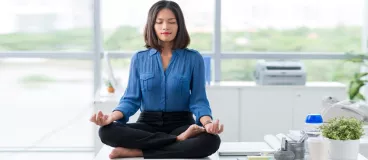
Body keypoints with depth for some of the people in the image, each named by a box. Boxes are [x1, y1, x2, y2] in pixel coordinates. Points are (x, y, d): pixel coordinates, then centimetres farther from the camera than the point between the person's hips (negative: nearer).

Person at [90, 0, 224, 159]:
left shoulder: (193, 58, 1)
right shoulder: (139, 58, 6)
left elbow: (198, 100, -3)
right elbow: (131, 99, 3)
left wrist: (208, 123, -26)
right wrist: (112, 116, -18)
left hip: (181, 123, -1)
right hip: (148, 123, 2)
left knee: (211, 140, -35)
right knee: (107, 131, -28)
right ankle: (180, 139, -26)